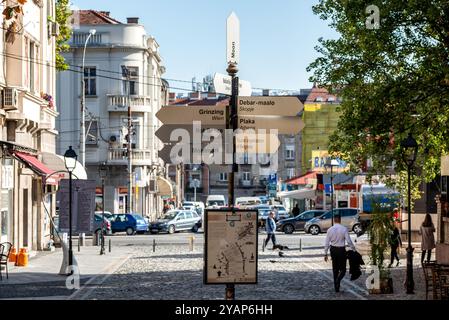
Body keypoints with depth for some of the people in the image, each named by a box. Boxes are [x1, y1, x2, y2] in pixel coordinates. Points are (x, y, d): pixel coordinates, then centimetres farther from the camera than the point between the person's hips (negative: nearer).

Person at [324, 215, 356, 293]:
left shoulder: (330, 230, -1)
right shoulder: (344, 229, -10)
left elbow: (327, 243, 1)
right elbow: (349, 241, -10)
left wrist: (325, 254, 8)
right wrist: (354, 249, 3)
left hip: (333, 250, 3)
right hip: (341, 250, -3)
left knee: (335, 269, 14)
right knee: (342, 269, 6)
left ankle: (336, 288, 18)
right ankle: (338, 280, -23)